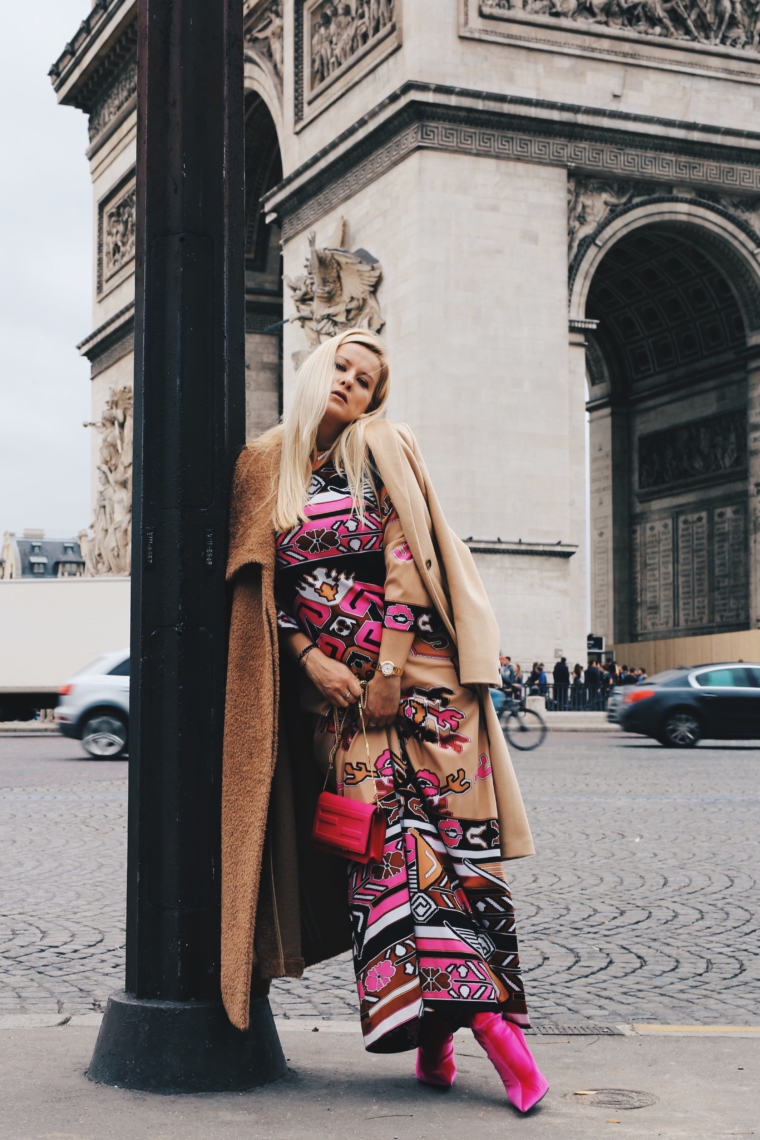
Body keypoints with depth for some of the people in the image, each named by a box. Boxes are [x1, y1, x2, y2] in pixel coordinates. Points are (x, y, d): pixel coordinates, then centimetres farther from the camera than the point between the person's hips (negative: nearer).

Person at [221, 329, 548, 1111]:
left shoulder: (385, 450, 5)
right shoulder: (268, 467, 13)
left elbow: (411, 559, -3)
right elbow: (266, 584, 9)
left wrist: (389, 669, -11)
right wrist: (312, 659, -4)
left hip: (413, 669, -2)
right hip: (332, 684, 2)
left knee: (438, 831, -10)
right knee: (380, 840, -7)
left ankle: (483, 1015, -11)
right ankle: (437, 1030, -5)